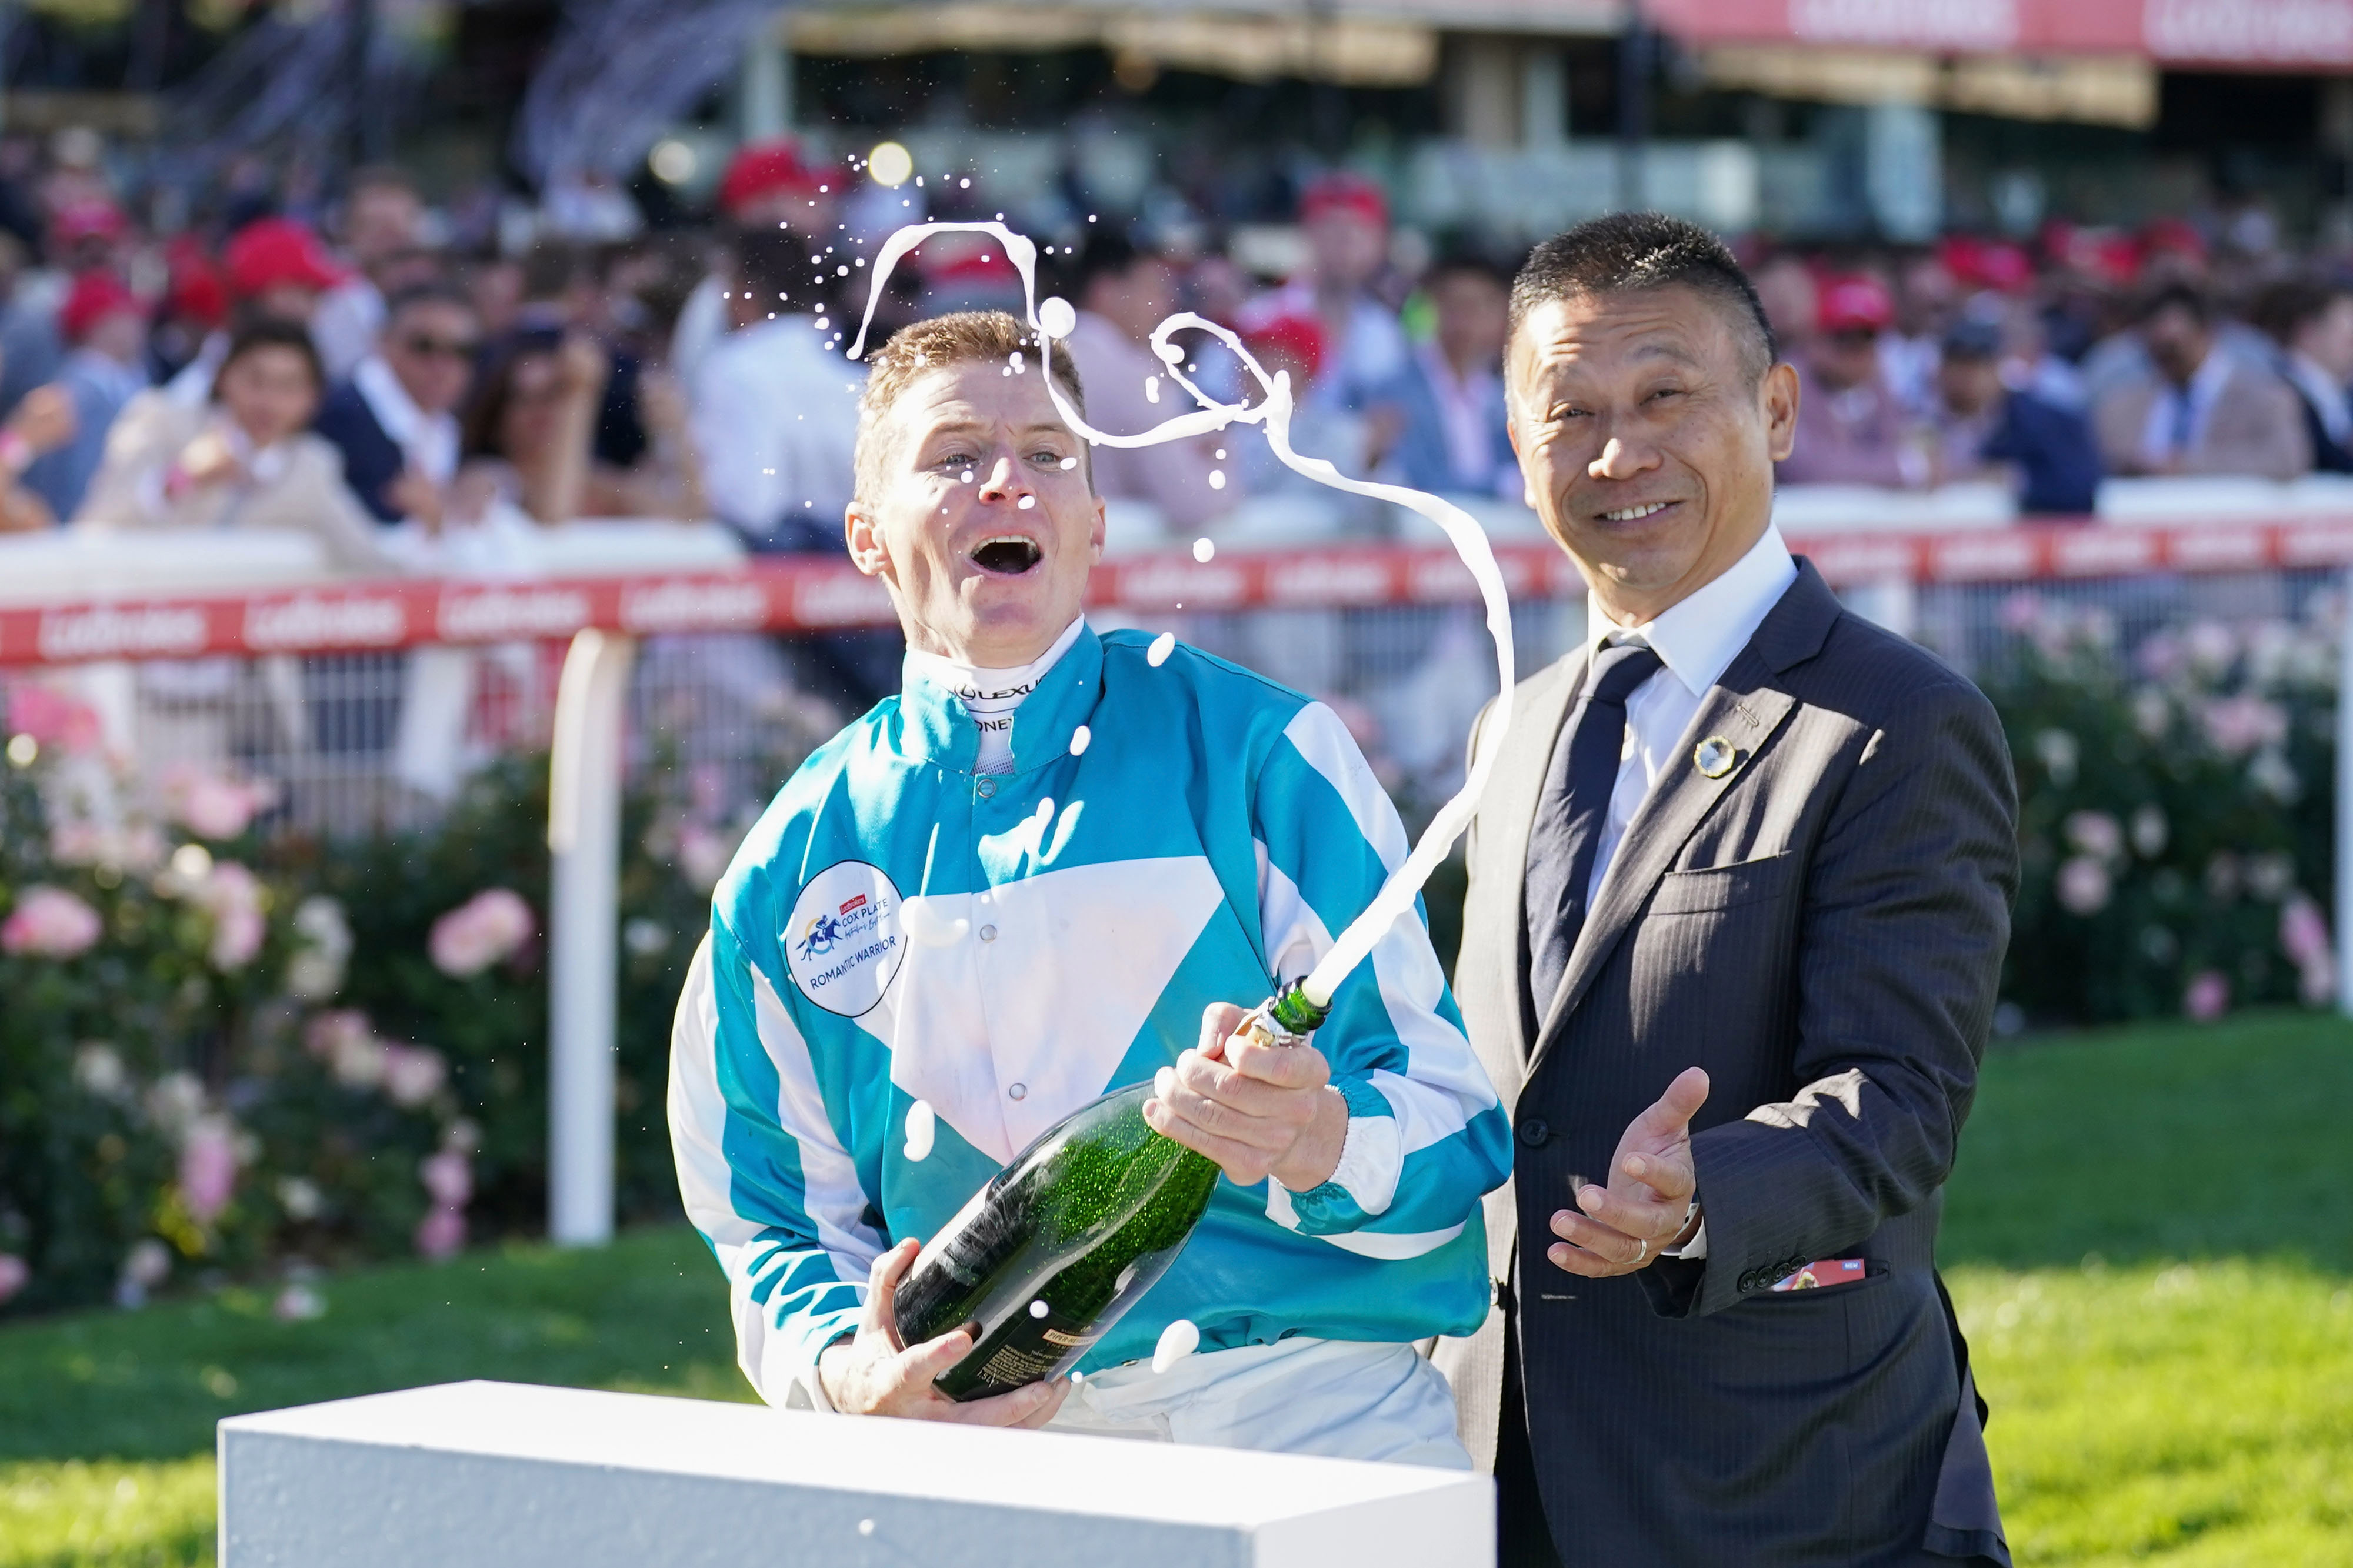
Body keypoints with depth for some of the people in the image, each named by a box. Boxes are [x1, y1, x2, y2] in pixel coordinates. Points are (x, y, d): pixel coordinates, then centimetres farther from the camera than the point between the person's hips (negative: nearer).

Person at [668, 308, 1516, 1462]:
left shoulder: (1260, 753, 3)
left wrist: (1317, 1142, -25)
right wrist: (845, 1368, -9)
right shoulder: (798, 859, 10)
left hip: (1306, 1414, -4)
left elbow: (1454, 1131, -3)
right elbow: (778, 1216, 13)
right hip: (991, 1441, 4)